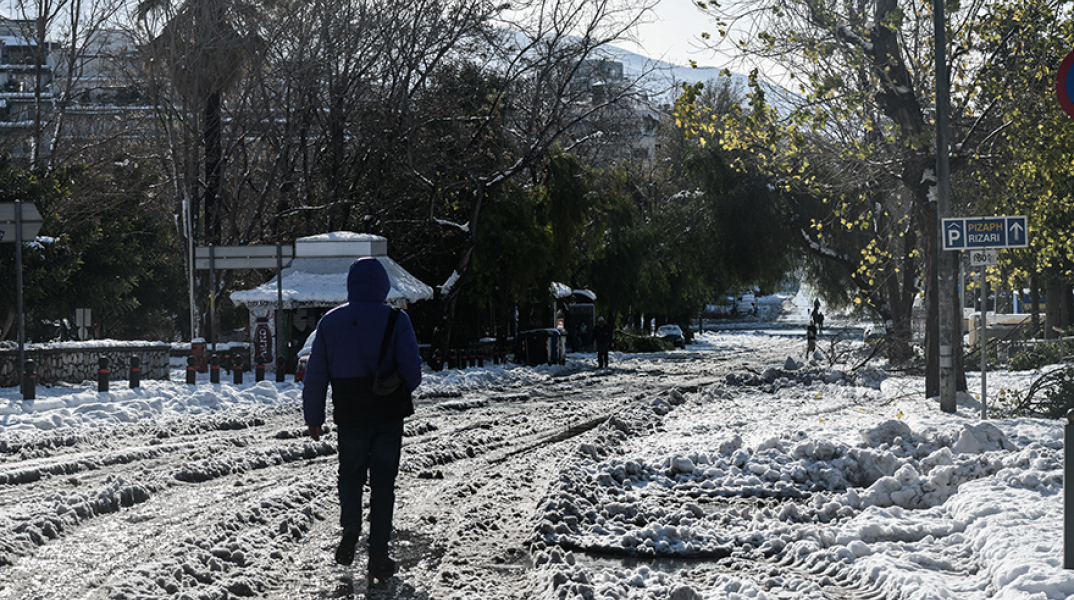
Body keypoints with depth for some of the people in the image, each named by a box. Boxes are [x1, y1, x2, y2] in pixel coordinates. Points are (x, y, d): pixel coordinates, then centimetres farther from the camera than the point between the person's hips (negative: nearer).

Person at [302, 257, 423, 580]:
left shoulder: (330, 321, 1)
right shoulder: (396, 320, -7)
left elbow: (315, 376, 2)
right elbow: (412, 372, -13)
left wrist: (313, 417, 10)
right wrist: (399, 394, 8)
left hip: (349, 417, 1)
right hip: (388, 417, -1)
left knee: (350, 475, 23)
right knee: (383, 483, 8)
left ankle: (350, 527, 3)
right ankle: (378, 556, 6)